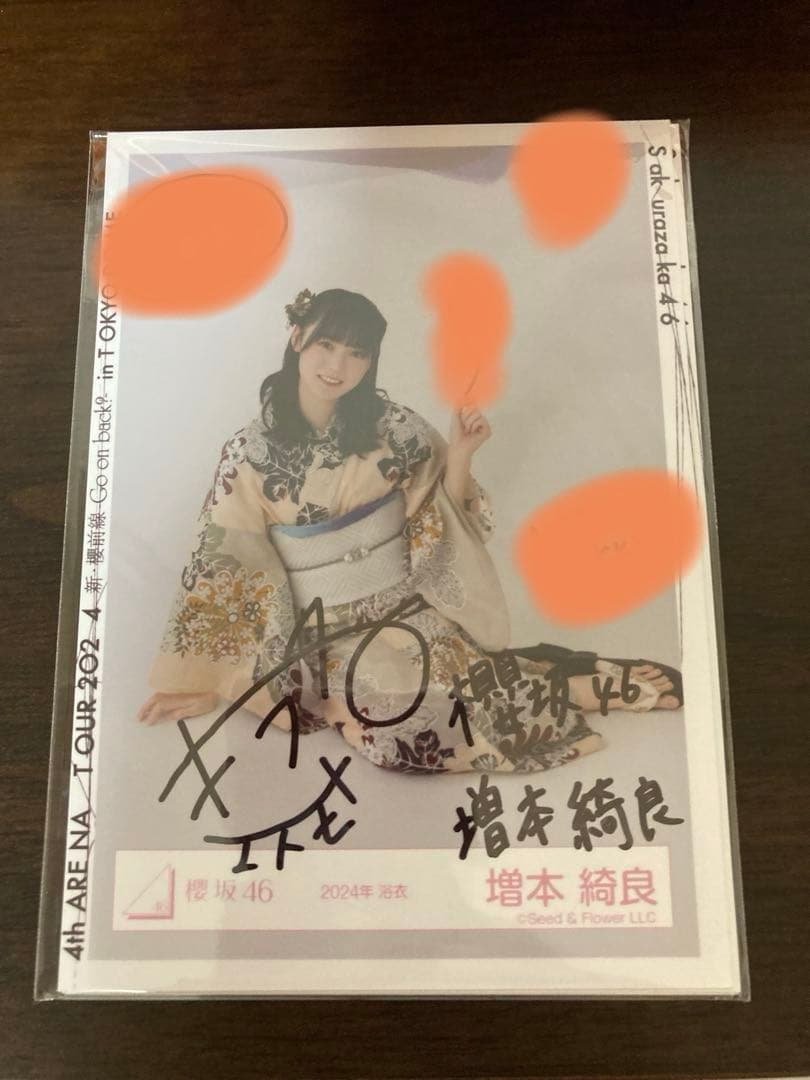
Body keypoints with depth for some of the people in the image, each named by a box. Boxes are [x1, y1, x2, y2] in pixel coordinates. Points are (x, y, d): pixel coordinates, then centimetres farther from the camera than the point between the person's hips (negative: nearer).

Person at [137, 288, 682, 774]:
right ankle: (529, 683, -8)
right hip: (332, 633, 0)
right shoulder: (250, 453, -5)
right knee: (395, 715, -28)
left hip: (409, 608, 0)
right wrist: (201, 683, 0)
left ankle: (568, 684, -6)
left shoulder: (393, 427, -4)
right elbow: (222, 564, -1)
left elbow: (440, 520, 3)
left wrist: (459, 455, -15)